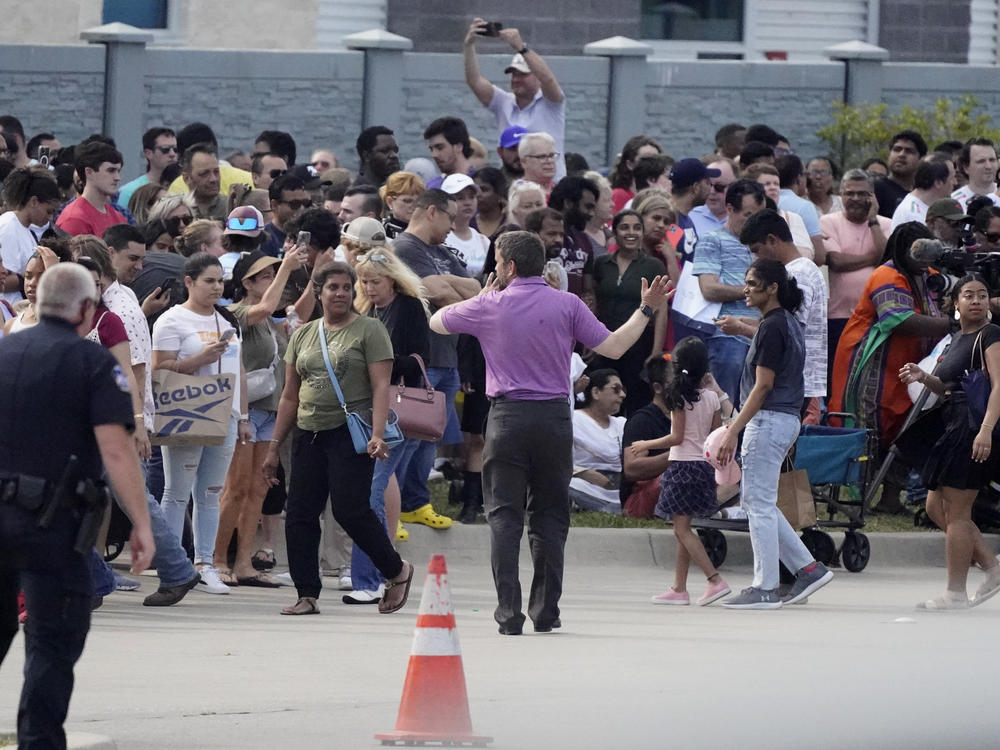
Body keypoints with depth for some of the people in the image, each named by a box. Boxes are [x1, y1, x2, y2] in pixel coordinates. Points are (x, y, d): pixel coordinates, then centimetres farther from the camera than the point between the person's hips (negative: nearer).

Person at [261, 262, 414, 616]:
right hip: (309, 435, 6)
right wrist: (274, 447, 15)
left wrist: (378, 434, -20)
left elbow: (381, 386, -7)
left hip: (350, 434, -6)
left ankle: (396, 571, 10)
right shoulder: (303, 335, 16)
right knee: (299, 515, 0)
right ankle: (307, 596, 5)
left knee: (350, 509, -12)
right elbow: (290, 396, 19)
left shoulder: (369, 330, 0)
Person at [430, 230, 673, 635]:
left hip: (508, 418, -2)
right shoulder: (567, 305, 2)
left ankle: (508, 612, -8)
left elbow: (437, 323, 14)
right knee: (550, 517, 8)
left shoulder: (489, 307, -1)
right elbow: (612, 347, -2)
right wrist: (646, 311, 9)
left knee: (504, 515, 1)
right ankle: (546, 612, 5)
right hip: (555, 418, 2)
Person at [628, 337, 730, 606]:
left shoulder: (680, 397, -12)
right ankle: (679, 588, 16)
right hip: (705, 465, 7)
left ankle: (715, 580, -17)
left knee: (682, 528, -6)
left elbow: (677, 437, -13)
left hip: (683, 464, -7)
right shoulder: (712, 397, 4)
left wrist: (646, 445, -1)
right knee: (683, 528, 14)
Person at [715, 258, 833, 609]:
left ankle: (765, 589, -2)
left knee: (759, 503, -5)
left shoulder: (772, 328, -15)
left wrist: (734, 430, -20)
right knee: (754, 500, 15)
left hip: (769, 420, -10)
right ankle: (808, 568, 13)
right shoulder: (788, 323, 15)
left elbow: (763, 386, -19)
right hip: (786, 419, 10)